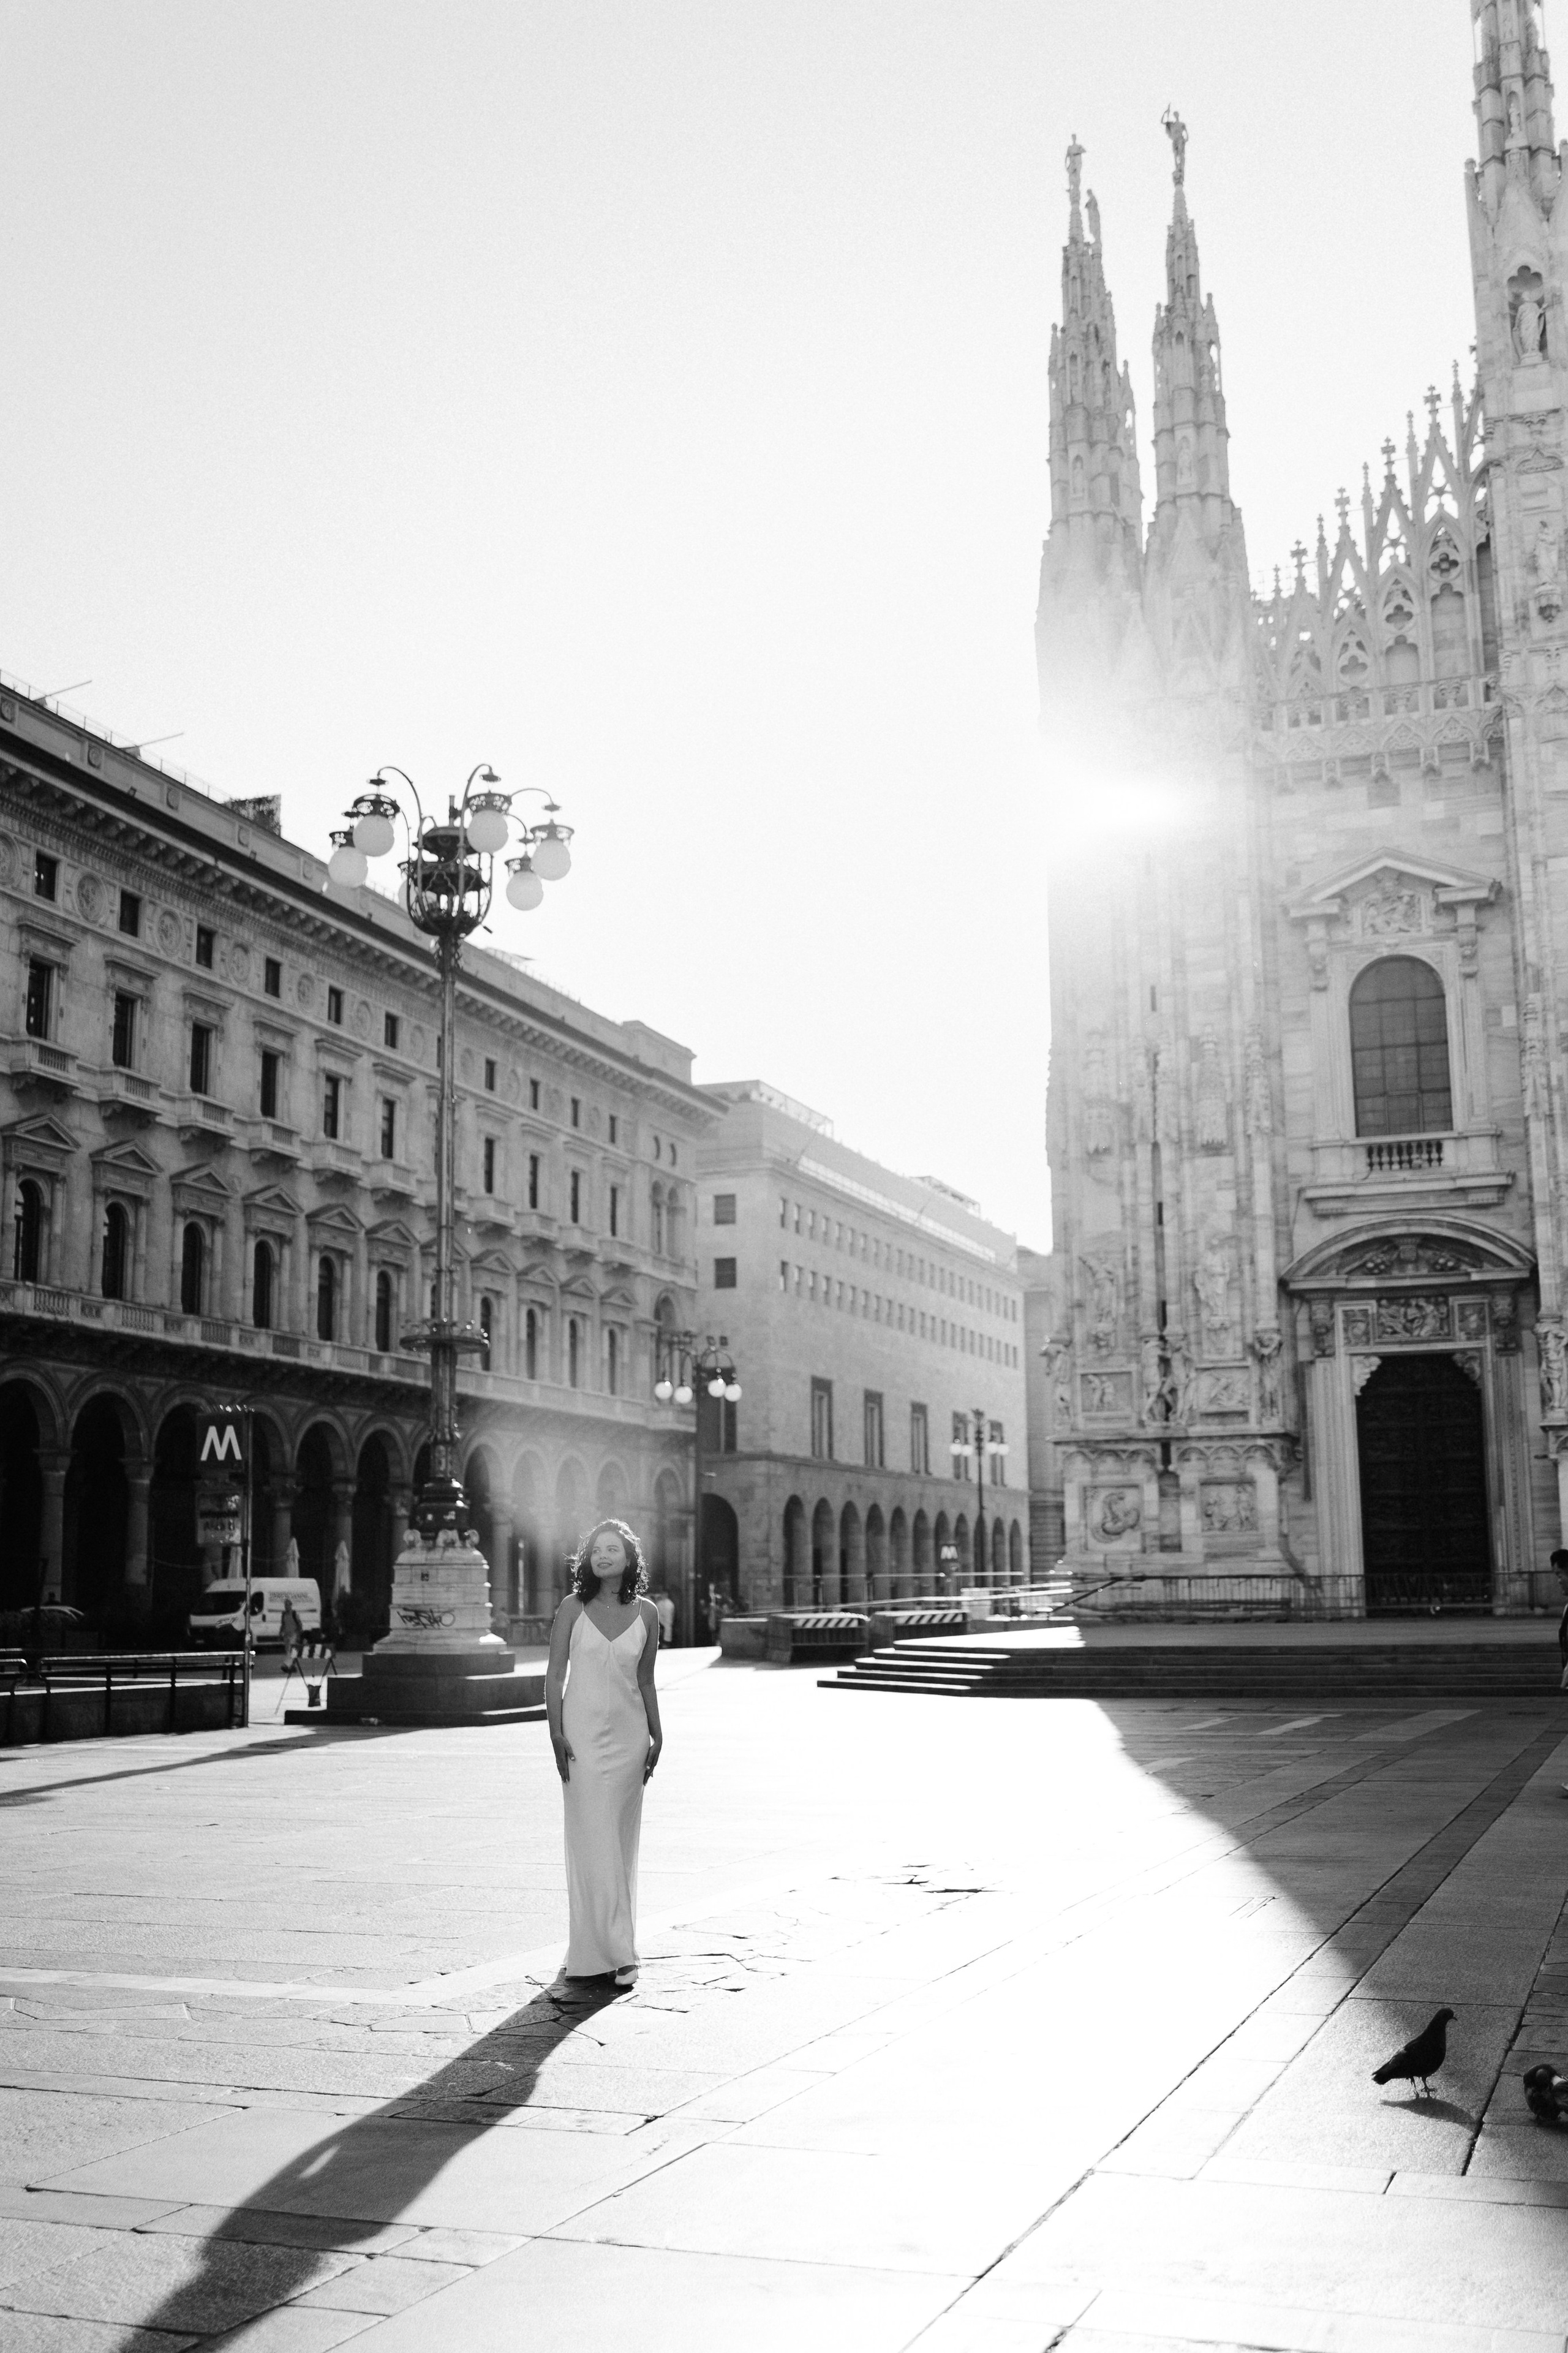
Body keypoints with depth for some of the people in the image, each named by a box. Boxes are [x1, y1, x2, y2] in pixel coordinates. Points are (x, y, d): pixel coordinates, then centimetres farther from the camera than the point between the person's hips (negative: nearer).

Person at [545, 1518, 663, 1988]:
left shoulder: (645, 1613, 4)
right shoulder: (573, 1609, -2)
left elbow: (645, 1681, 11)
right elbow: (555, 1675, -1)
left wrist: (656, 1735, 10)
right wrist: (556, 1734, -8)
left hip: (628, 1734, 2)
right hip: (583, 1732, -2)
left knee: (621, 1844, 6)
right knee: (593, 1844, -5)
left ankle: (602, 1945, 17)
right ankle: (614, 1952, -2)